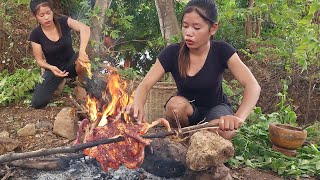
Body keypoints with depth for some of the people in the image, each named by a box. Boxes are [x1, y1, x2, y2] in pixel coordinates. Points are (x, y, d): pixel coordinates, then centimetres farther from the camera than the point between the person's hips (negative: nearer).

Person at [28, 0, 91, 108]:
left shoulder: (63, 22, -16)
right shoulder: (36, 35, -13)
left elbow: (85, 28, -36)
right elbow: (39, 60, -7)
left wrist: (82, 51, -53)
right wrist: (51, 68, -30)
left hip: (71, 64, -2)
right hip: (54, 68, 2)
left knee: (82, 59, -39)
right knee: (37, 103, -13)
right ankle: (60, 82, 15)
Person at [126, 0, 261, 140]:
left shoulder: (222, 51, -20)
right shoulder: (172, 53, -18)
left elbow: (253, 86, -29)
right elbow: (144, 85, -23)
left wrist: (238, 117, -50)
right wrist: (138, 106, -48)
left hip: (215, 107, 0)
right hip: (186, 110, 0)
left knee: (223, 132, -33)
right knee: (175, 104, -34)